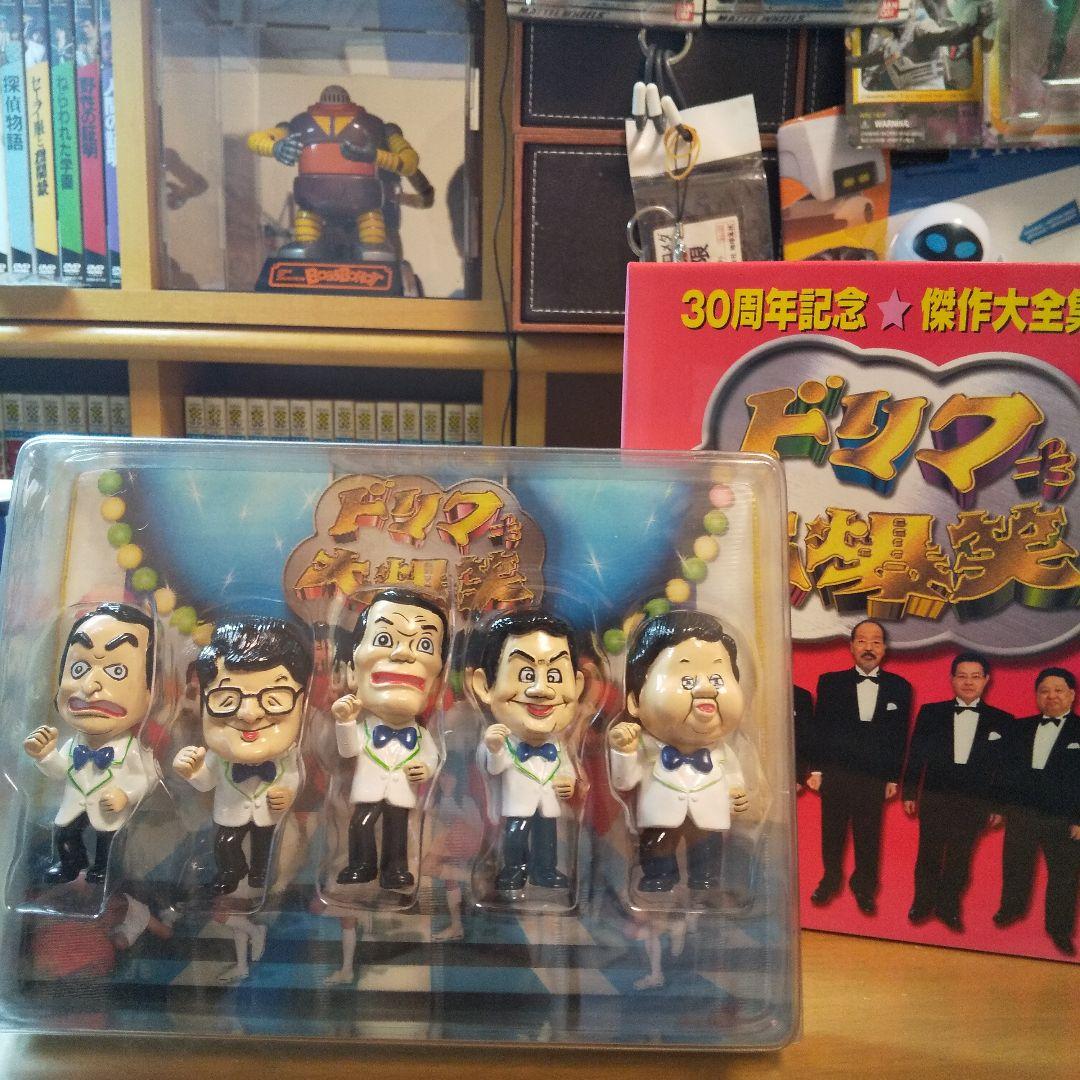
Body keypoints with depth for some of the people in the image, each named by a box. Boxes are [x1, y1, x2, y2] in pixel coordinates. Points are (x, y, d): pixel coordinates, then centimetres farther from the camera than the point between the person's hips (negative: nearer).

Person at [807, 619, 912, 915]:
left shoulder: (899, 687, 2)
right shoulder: (830, 682, 2)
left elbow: (900, 736, 3)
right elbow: (819, 728, 2)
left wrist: (894, 777, 3)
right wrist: (816, 769, -1)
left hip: (874, 778, 0)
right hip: (835, 775, 0)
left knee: (868, 837, 9)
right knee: (832, 833, 12)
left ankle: (864, 887, 27)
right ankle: (830, 881, 30)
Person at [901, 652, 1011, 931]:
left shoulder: (1001, 721, 1)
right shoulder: (931, 713, 1)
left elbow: (1004, 766, 3)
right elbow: (916, 756, 3)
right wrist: (909, 793, 2)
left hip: (975, 803, 0)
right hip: (934, 798, 0)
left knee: (960, 858, 9)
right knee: (928, 854, 8)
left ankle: (948, 907, 25)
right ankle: (922, 903, 25)